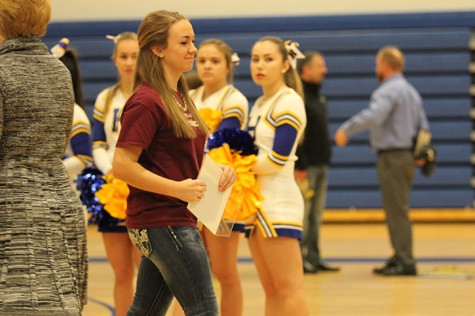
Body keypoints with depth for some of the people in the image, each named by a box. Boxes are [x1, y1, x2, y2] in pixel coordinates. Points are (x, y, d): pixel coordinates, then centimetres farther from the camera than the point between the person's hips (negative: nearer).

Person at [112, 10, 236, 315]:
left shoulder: (179, 97, 14)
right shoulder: (147, 101, -14)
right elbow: (122, 165, -20)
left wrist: (218, 170, 3)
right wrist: (178, 188, -23)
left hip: (177, 219, 9)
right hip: (163, 221, -9)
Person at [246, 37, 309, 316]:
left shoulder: (289, 102, -8)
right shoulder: (259, 105, 17)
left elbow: (277, 160, -16)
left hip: (278, 203, -9)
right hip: (258, 201, 9)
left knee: (288, 290, -9)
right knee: (271, 291, 9)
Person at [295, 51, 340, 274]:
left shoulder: (318, 96, 18)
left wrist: (326, 159, 18)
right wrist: (299, 166, -21)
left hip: (321, 164, 9)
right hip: (305, 167, -9)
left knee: (316, 214, 10)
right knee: (302, 214, -6)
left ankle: (313, 257, 15)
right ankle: (300, 260, -3)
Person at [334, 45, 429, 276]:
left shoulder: (388, 91, -14)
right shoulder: (411, 91, 18)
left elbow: (373, 116, -31)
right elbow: (423, 126, 20)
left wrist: (346, 130, -24)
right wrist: (419, 151, 25)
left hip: (392, 157, -10)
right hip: (407, 155, 10)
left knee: (396, 211, -8)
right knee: (398, 210, 16)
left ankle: (405, 262, -8)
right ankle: (401, 258, 20)